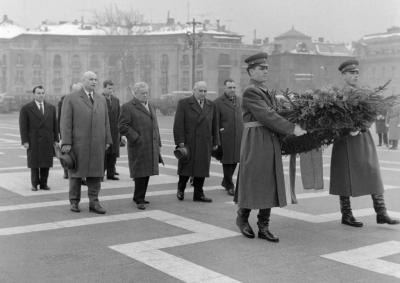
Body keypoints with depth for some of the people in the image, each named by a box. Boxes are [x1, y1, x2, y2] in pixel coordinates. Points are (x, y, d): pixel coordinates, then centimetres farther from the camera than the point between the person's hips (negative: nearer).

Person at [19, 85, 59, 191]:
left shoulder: (51, 108, 10)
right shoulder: (26, 108, 0)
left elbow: (54, 125, 11)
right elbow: (23, 126, -3)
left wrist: (56, 139, 6)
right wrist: (25, 141, -9)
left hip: (47, 141, 3)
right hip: (33, 141, -3)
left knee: (46, 164, 2)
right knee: (34, 163, 2)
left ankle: (43, 183, 11)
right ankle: (34, 184, 13)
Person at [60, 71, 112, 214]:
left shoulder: (101, 99, 11)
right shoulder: (70, 99, -3)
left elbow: (105, 121, 12)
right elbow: (65, 122, -7)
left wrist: (107, 140, 6)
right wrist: (66, 143, -14)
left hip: (97, 143, 4)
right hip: (78, 143, -3)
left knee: (95, 173, 3)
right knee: (76, 172, 4)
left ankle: (94, 202, 8)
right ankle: (74, 202, 15)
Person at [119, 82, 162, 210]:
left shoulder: (151, 107, 19)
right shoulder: (128, 107, -5)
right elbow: (123, 127, -12)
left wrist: (158, 144, 17)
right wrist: (136, 139, -16)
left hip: (151, 147, 7)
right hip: (138, 147, -7)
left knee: (146, 173, 9)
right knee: (140, 173, -5)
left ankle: (139, 197, 20)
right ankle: (139, 200, 3)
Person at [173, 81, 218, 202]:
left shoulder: (211, 105, 10)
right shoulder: (183, 103, -3)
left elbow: (214, 125, 12)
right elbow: (178, 124, -8)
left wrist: (215, 142, 10)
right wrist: (180, 142, -13)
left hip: (205, 144, 4)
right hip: (188, 143, -3)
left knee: (202, 169, 5)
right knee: (186, 168, 3)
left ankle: (198, 194, 14)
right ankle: (181, 189, 25)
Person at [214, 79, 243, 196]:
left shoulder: (238, 100, 13)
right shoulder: (218, 102, -6)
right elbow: (215, 123, -7)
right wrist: (217, 141, -11)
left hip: (238, 137, 6)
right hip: (226, 138, -6)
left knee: (235, 160, 12)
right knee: (227, 161, 1)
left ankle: (225, 181, 30)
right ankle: (230, 186, 12)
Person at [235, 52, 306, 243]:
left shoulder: (268, 93, 17)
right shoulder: (250, 93, -11)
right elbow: (267, 116, -18)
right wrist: (292, 129, -17)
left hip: (271, 143, 8)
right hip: (255, 142, -8)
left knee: (269, 184, 6)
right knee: (252, 182, 2)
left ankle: (263, 227, 11)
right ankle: (242, 218, 24)